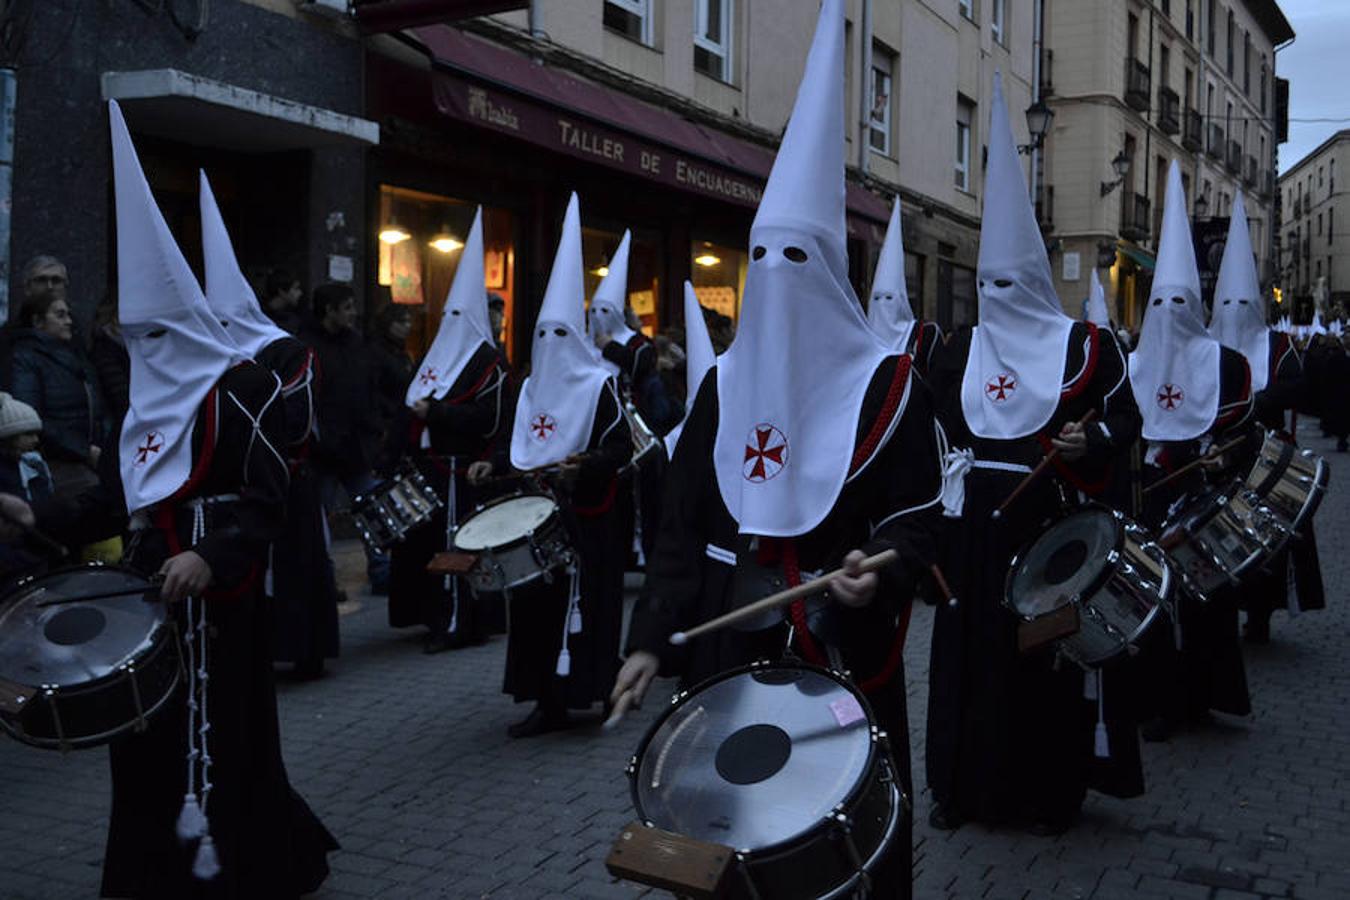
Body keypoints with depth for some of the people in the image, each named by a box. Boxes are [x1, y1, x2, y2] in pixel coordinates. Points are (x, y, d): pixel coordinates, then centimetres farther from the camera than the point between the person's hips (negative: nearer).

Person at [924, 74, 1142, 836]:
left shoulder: (1085, 344, -2)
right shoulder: (963, 347, 10)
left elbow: (1127, 418, -1)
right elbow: (940, 420, 18)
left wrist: (1091, 443, -18)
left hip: (1048, 522, -4)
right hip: (975, 522, 4)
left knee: (1047, 650, 2)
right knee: (970, 648, 7)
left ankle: (1048, 793, 14)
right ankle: (966, 786, 17)